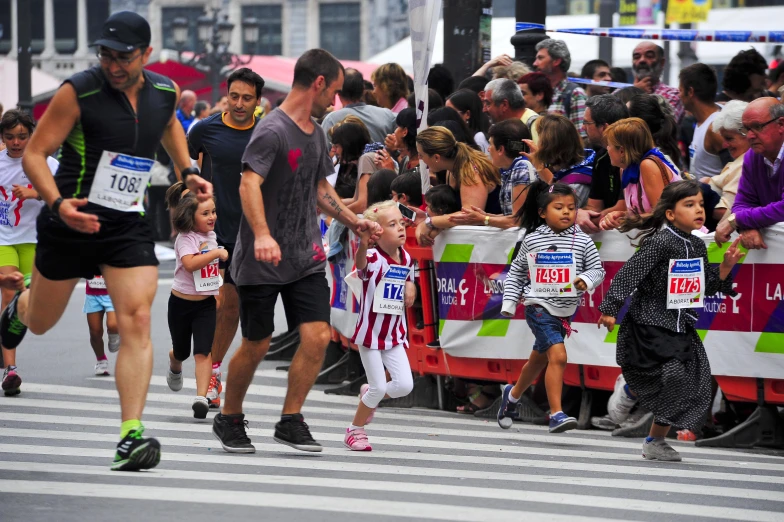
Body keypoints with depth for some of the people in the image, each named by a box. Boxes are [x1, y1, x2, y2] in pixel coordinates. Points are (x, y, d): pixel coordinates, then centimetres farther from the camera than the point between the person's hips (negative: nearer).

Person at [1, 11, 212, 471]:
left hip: (129, 226, 2)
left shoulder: (165, 91, 0)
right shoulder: (78, 92, -16)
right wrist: (58, 202, -29)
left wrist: (187, 170, 13)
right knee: (40, 323, 16)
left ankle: (132, 436, -18)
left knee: (137, 321, -16)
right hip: (71, 222, -2)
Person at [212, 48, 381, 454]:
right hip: (261, 263, -7)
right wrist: (261, 235, -43)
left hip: (306, 258, 7)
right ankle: (229, 420, 24)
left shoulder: (317, 133, 12)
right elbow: (249, 183, -29)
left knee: (317, 337, -7)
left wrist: (354, 222, 21)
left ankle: (290, 421, 6)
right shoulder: (272, 131, -16)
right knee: (257, 344, 3)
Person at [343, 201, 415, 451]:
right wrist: (363, 245, -67)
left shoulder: (407, 259, 3)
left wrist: (410, 290, -4)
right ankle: (355, 430, 19)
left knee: (405, 385, -6)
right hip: (370, 333, -6)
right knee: (379, 387, -4)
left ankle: (369, 395, 25)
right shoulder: (373, 258, -18)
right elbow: (361, 262, -44)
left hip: (395, 334, 6)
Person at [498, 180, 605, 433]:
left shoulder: (582, 241, 0)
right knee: (558, 355, -21)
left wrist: (586, 279, -21)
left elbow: (598, 269, 0)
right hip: (538, 306, -4)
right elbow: (516, 272, 9)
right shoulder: (532, 240, -1)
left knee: (539, 359, 20)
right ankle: (556, 414, -19)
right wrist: (509, 302, 5)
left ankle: (513, 395, 46)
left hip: (565, 309, 4)